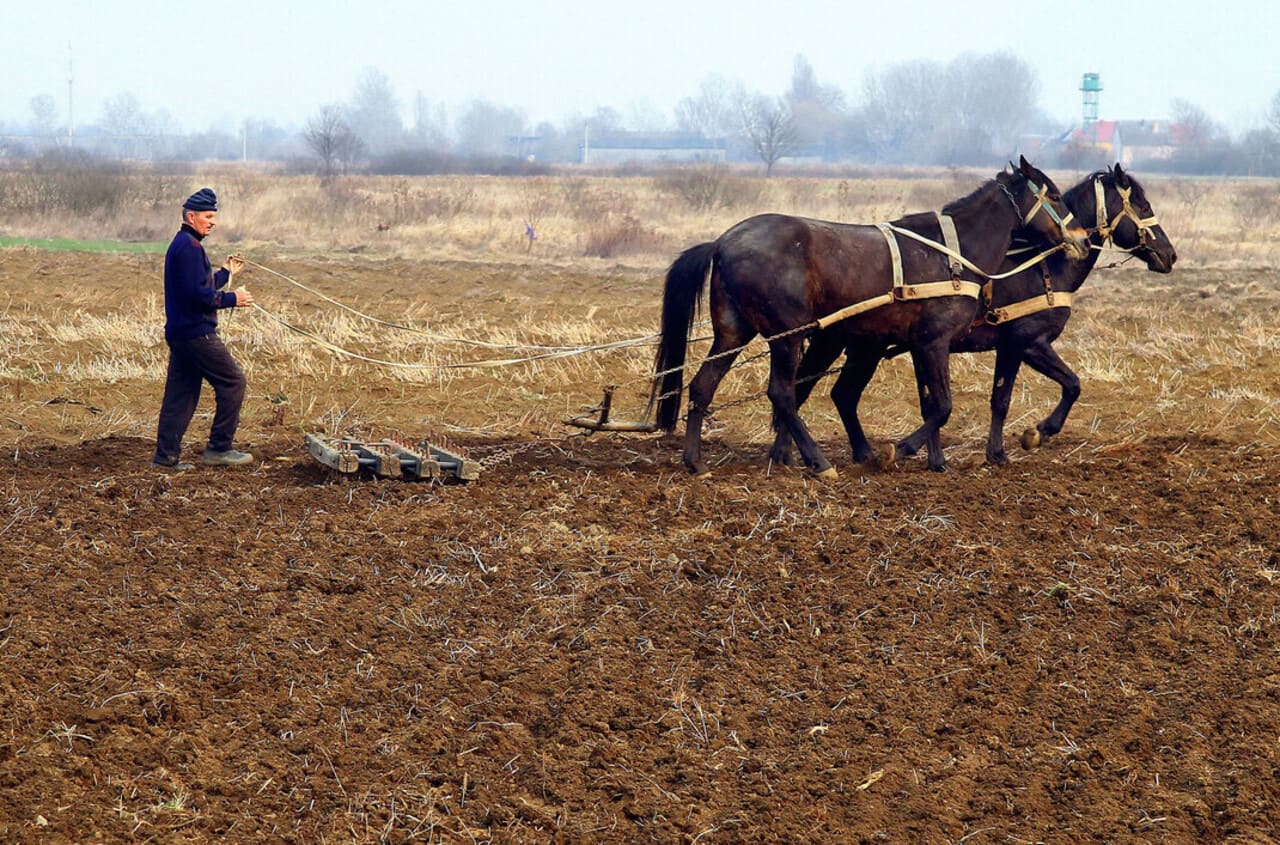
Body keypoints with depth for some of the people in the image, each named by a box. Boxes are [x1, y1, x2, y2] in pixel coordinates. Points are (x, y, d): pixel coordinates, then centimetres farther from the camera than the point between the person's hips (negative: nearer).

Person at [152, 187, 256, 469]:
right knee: (233, 382, -3)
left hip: (178, 333, 10)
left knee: (181, 393, 10)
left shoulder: (180, 245, 19)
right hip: (196, 333, -10)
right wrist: (232, 299, -13)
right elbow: (198, 293, -22)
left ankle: (166, 455, 8)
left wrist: (226, 273, 28)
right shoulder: (189, 246, -14)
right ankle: (219, 448, -1)